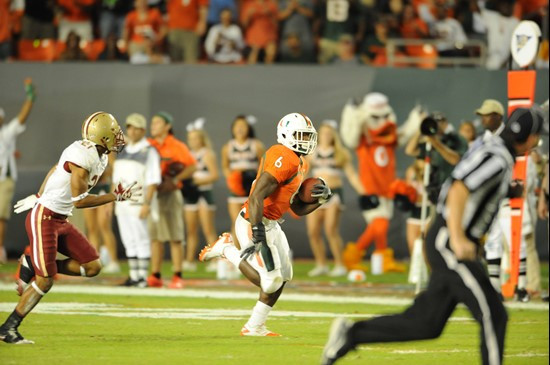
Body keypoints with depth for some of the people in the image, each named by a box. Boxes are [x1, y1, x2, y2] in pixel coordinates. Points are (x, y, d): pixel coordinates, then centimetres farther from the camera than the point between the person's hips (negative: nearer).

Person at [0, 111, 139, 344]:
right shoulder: (83, 158, -23)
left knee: (92, 266, 3)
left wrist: (38, 197, 28)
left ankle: (32, 265, 10)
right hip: (44, 218, -9)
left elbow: (55, 170, 19)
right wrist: (116, 196, -16)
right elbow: (79, 201, -21)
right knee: (45, 282, -9)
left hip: (60, 220, 9)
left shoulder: (99, 157, 6)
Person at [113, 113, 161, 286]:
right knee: (128, 240, 7)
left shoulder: (149, 151, -5)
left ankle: (143, 277, -6)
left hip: (137, 203, -7)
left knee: (141, 239, -7)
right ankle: (133, 276, 11)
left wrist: (147, 204, -19)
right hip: (121, 203, 7)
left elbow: (153, 180, -12)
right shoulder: (123, 151, 16)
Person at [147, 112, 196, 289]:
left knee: (175, 237, -2)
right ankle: (155, 276, 10)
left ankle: (177, 277, 0)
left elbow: (192, 166, -8)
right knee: (154, 236, 6)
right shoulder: (149, 146, 9)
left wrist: (175, 180, -15)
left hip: (170, 193, -5)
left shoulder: (177, 146, -5)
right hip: (152, 193, 5)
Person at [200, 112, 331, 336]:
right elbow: (256, 197, -26)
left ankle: (255, 327, 24)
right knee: (270, 282, -11)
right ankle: (228, 251, 5)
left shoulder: (299, 164, 13)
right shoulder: (283, 158, -19)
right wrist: (257, 237, -31)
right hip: (254, 224, -11)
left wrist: (320, 199, 1)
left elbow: (298, 209, 20)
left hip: (271, 225, 11)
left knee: (282, 277, 15)